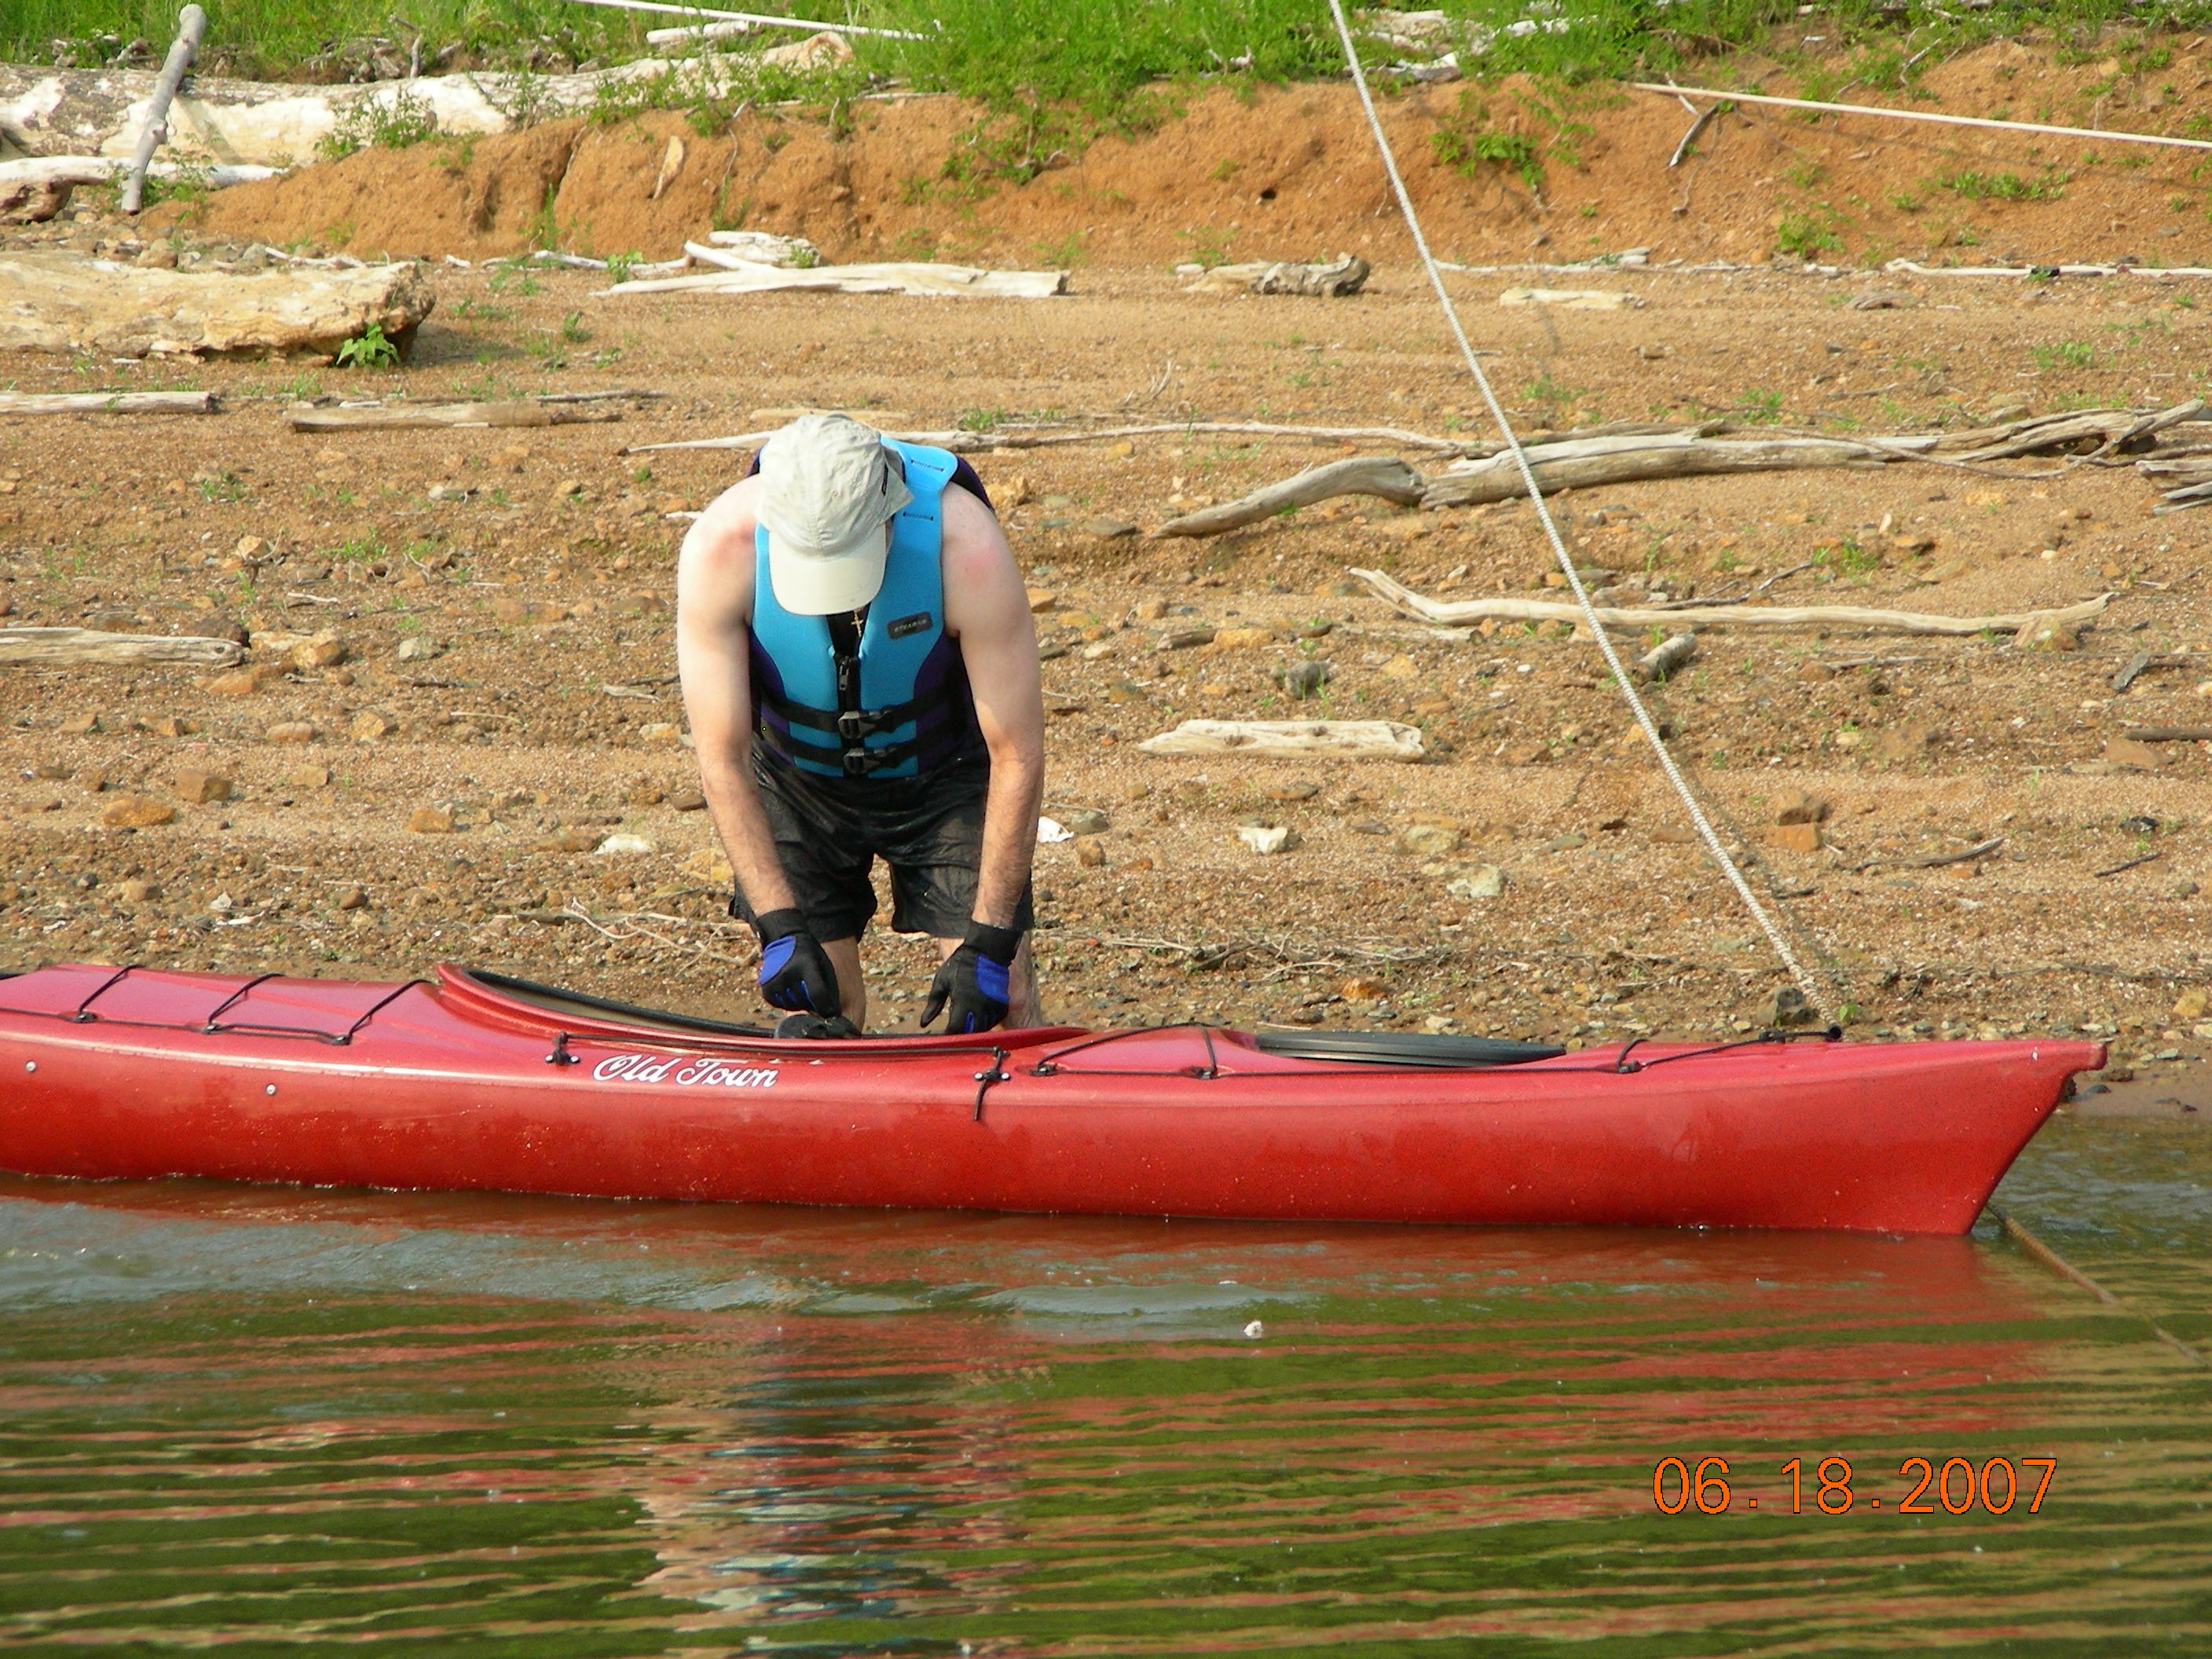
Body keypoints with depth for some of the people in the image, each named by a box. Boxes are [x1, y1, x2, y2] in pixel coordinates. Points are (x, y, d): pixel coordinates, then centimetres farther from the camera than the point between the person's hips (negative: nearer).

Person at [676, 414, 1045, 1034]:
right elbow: (722, 757, -23)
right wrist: (778, 927, -28)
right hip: (797, 777, 1)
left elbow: (1017, 755, -26)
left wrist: (989, 942, -25)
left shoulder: (965, 544, -34)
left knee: (996, 999, -9)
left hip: (942, 773, -1)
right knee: (818, 999, -4)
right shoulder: (720, 547, -31)